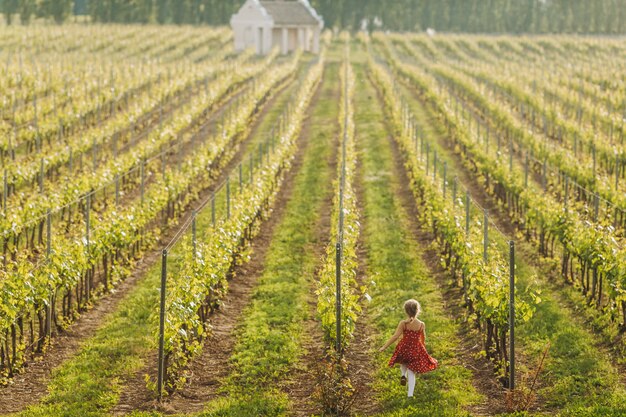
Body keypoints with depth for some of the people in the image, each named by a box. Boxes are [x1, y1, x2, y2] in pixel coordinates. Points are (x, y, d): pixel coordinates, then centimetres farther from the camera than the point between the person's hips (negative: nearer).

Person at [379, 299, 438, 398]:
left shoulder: (403, 323, -17)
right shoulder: (421, 324, -11)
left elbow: (395, 336, -17)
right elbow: (423, 338, 5)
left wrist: (384, 347, -10)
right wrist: (421, 344, 28)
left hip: (404, 348, 0)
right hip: (416, 350, 1)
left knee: (404, 363, 35)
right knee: (412, 373, 12)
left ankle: (403, 375, 10)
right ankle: (410, 394, 6)